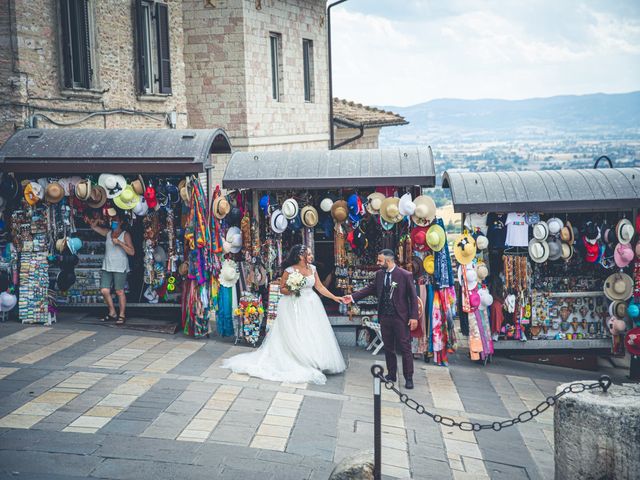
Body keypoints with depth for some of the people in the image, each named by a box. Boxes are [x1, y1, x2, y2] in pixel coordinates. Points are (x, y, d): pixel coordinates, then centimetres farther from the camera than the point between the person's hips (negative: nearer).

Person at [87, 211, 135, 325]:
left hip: (120, 268, -5)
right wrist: (93, 222, -3)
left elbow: (132, 252, -10)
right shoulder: (108, 233, 13)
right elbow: (93, 226, 17)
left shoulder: (125, 235, -2)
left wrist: (119, 243, -18)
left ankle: (121, 315, 9)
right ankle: (112, 313, 19)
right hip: (107, 267, 5)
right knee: (104, 290, 1)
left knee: (119, 291, -2)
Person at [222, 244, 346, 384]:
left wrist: (334, 297, 5)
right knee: (296, 335, -4)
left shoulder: (312, 268, 6)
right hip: (294, 307, -6)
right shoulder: (289, 270, -11)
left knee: (313, 334, 5)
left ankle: (315, 363, 15)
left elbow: (319, 286, 8)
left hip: (311, 306, 6)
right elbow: (282, 289, -3)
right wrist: (291, 290, -22)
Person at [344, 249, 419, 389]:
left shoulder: (405, 275, -12)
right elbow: (370, 288, 13)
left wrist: (414, 317, -12)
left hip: (400, 317, -5)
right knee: (388, 348, 13)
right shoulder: (379, 274, 3)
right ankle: (391, 374, 26)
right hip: (385, 317, 5)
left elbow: (413, 297, -9)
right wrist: (353, 297, 5)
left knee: (405, 348, 1)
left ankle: (409, 378, 9)